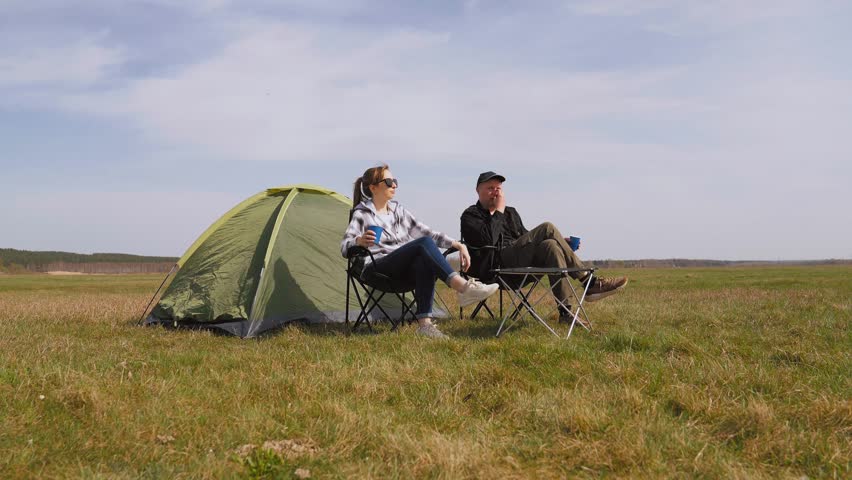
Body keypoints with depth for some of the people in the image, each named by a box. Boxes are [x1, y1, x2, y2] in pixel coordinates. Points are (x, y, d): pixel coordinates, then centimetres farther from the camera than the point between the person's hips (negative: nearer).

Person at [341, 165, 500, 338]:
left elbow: (427, 233, 18)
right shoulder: (362, 214, 1)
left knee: (424, 262, -34)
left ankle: (425, 323, -40)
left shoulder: (399, 211, 19)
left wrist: (458, 245, 7)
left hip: (403, 270, 5)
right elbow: (345, 247, -11)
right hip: (376, 270, -5)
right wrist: (359, 241, -35)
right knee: (424, 244, -28)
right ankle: (463, 286, -43)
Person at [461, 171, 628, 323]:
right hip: (495, 269, -7)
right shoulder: (470, 215, 6)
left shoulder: (510, 213, 29)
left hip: (520, 263, 7)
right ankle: (589, 282, -24)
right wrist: (498, 211, -5)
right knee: (547, 228, -22)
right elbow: (488, 240, -14)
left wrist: (561, 243, 14)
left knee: (550, 245, -25)